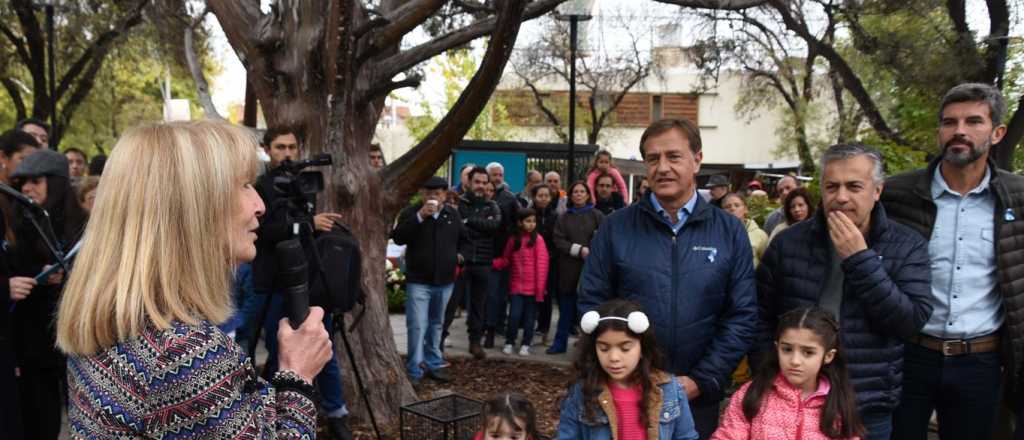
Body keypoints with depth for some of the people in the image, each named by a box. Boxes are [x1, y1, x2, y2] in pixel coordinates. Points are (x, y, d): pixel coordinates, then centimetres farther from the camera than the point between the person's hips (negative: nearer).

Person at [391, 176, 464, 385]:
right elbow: (398, 237, -21)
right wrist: (420, 216, -26)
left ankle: (435, 365, 27)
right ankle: (414, 371, -1)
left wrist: (458, 254, 13)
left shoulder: (453, 214, 7)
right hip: (418, 281, -4)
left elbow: (463, 237, 23)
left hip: (444, 281, 4)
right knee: (417, 327, -9)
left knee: (436, 324, 16)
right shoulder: (411, 213, -6)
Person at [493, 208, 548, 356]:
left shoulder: (538, 239, -6)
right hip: (516, 286, 2)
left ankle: (525, 344, 21)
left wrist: (540, 288, -11)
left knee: (529, 317, 7)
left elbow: (542, 265, -8)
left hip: (532, 287, -2)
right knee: (514, 316, -1)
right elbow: (505, 260, 10)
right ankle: (509, 342, 17)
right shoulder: (513, 240, 6)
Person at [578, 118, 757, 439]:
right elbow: (592, 304, -3)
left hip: (699, 397, 1)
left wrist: (702, 380, -9)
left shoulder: (730, 231, 0)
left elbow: (742, 315, -2)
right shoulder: (616, 228, -2)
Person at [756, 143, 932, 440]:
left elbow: (912, 323, -13)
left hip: (869, 412, 0)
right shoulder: (788, 242, -1)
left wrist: (860, 259, -18)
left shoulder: (907, 247, -2)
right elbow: (761, 317, 3)